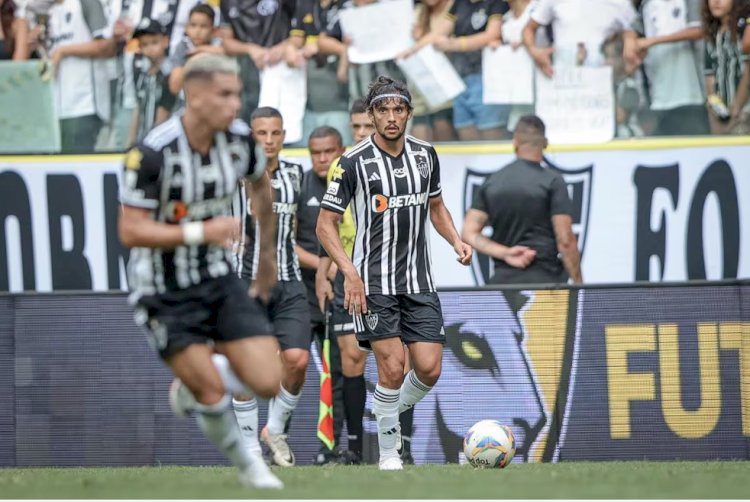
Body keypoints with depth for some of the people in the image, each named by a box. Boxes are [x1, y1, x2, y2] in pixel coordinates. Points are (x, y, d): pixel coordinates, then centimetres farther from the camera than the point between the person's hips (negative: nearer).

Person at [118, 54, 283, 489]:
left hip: (218, 279, 5)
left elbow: (261, 186, 17)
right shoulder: (153, 153, -23)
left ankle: (192, 383, 24)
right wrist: (200, 232, -30)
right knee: (213, 394, -9)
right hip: (165, 291, -5)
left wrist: (268, 254, 24)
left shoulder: (239, 139, -5)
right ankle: (246, 465, 19)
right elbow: (130, 231, -22)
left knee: (268, 383, -7)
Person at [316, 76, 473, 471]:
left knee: (429, 368, -4)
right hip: (373, 283, -4)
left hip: (419, 282, 4)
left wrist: (456, 241, 3)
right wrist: (349, 272, -18)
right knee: (392, 367, -12)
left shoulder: (425, 154, 5)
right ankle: (388, 451, 5)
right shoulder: (353, 163, -10)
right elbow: (325, 223, -6)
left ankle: (389, 416, 24)